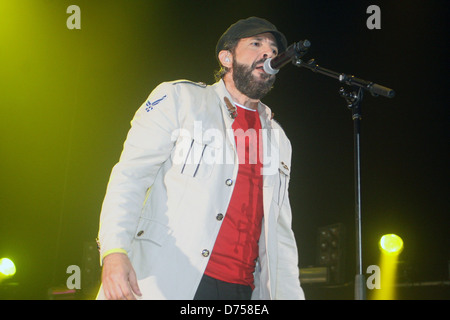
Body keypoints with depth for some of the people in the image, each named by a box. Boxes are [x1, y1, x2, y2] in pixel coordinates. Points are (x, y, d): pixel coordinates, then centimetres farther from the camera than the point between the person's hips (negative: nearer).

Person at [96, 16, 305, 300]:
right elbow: (130, 175, -5)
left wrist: (291, 295, 8)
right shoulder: (178, 97, 5)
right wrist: (114, 250, -20)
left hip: (242, 289, 5)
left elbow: (280, 232, 18)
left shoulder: (279, 141, 19)